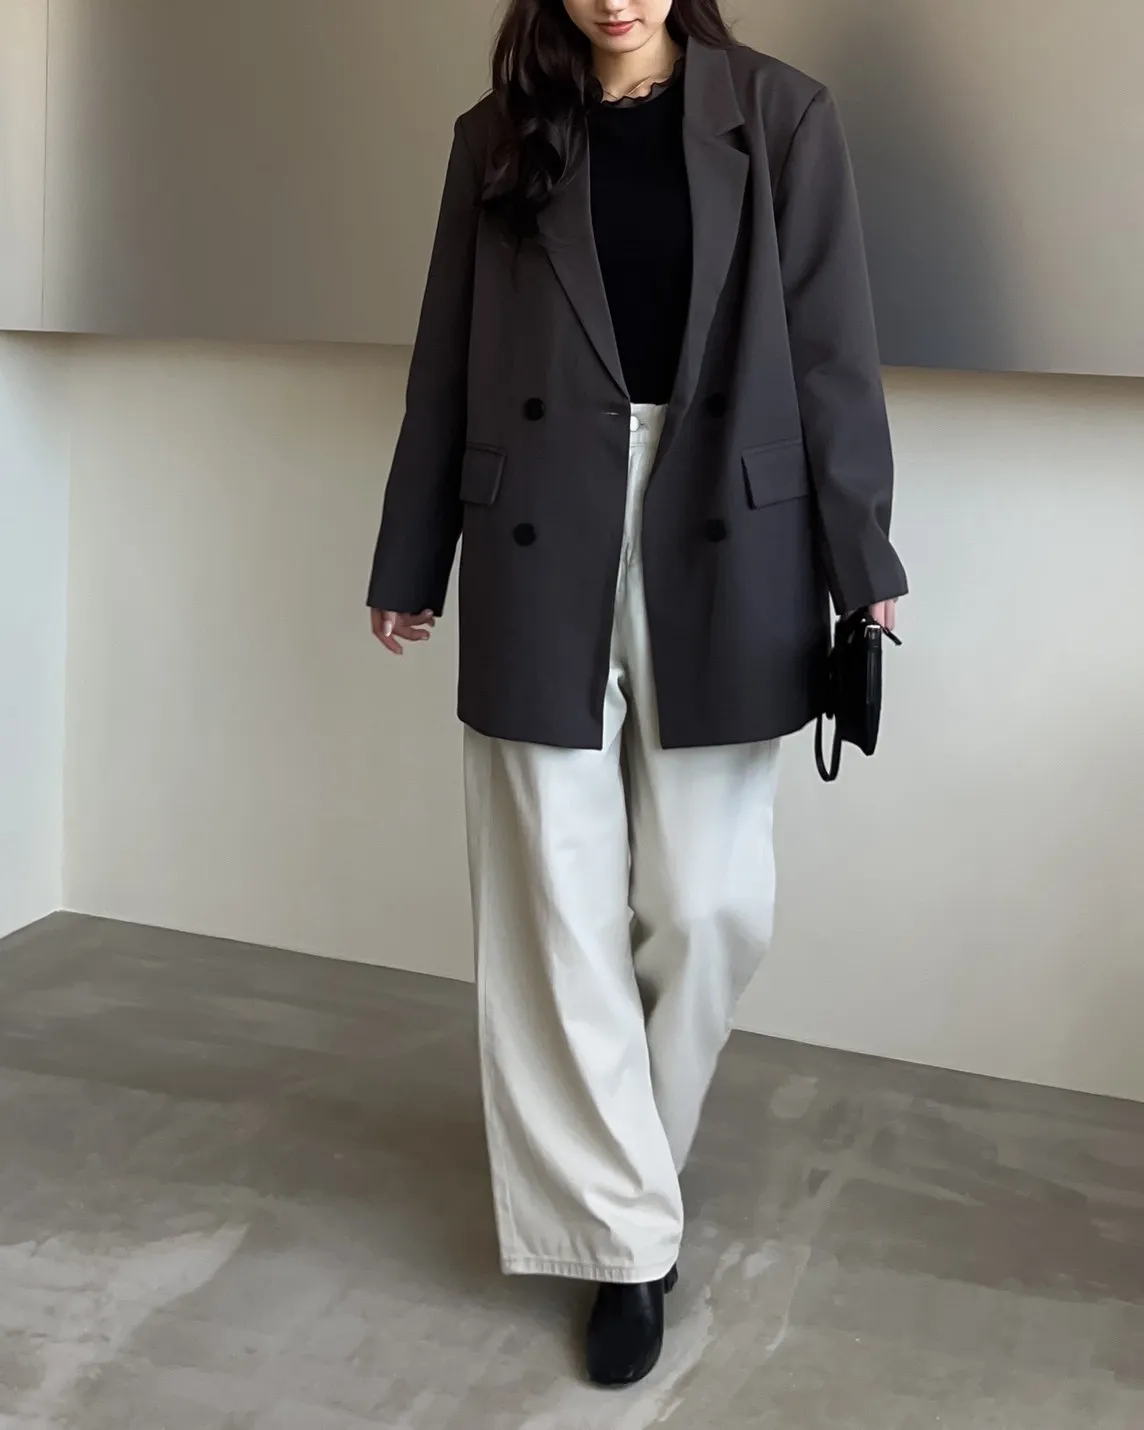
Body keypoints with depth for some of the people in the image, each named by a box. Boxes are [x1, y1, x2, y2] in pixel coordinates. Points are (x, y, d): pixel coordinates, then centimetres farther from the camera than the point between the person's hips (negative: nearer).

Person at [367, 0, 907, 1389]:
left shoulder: (782, 117, 3)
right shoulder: (497, 135, 8)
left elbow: (832, 350, 1)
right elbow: (445, 365, 9)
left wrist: (859, 564, -3)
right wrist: (410, 564, 11)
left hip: (723, 554, -1)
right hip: (541, 558, 1)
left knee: (711, 906, 5)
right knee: (558, 910, 2)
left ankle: (610, 1155, 33)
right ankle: (623, 1231, 17)